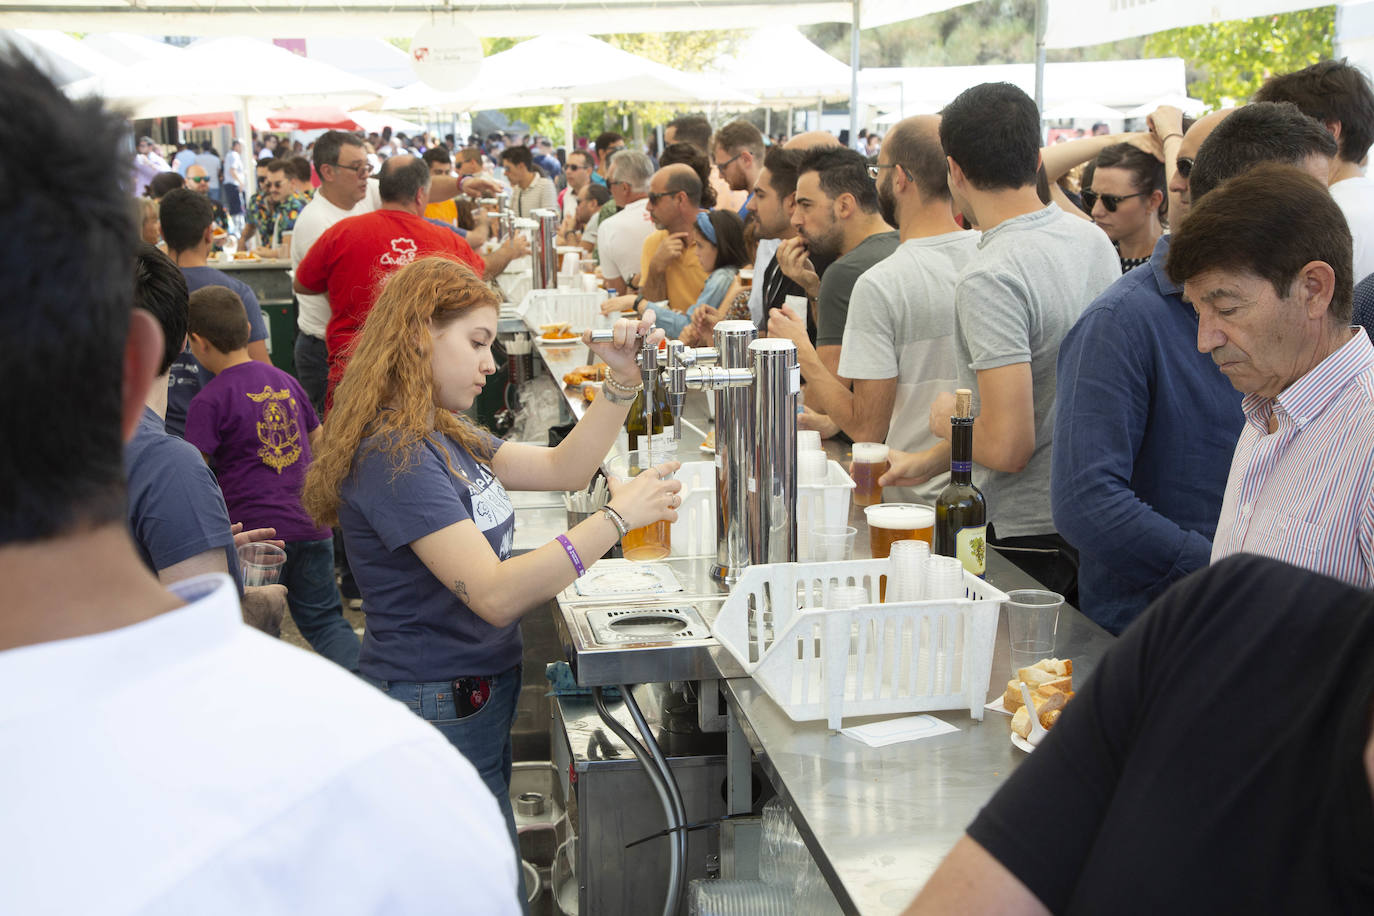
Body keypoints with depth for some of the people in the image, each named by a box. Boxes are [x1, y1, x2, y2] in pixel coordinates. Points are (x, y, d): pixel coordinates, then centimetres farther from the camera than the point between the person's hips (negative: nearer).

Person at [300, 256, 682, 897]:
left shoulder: (446, 437, 8)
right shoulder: (395, 458, -22)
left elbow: (561, 468, 14)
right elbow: (495, 594, -28)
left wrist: (622, 383, 2)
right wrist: (617, 517, -27)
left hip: (482, 695, 10)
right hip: (435, 707, -9)